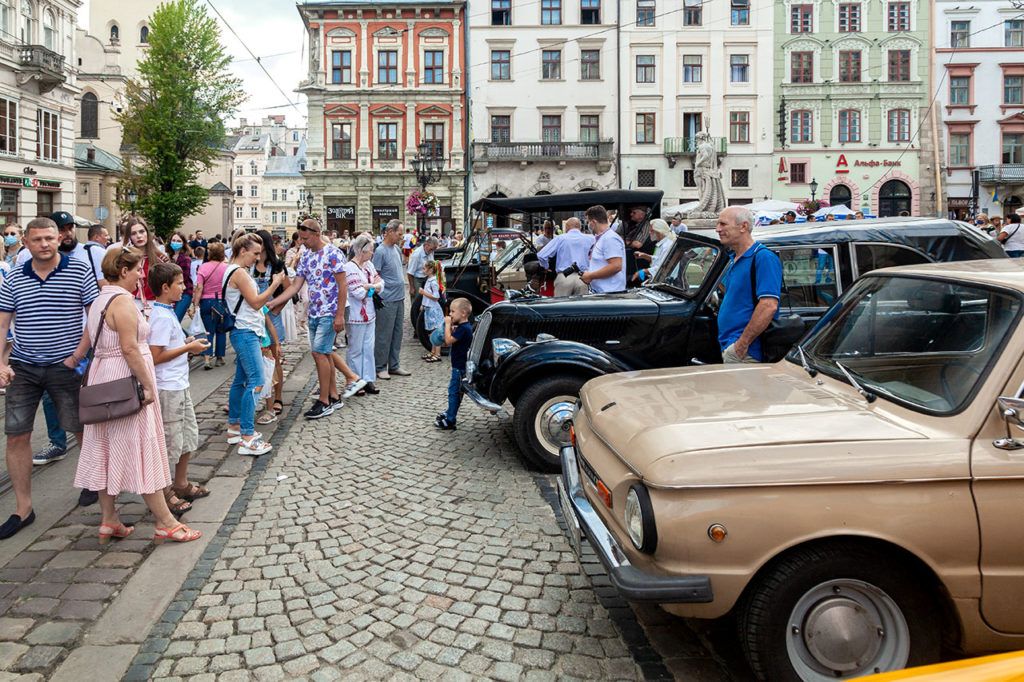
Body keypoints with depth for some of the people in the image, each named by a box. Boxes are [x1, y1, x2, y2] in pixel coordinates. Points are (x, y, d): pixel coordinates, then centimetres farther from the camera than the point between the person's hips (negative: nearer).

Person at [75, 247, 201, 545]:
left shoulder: (99, 301, 13)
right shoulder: (123, 300, -16)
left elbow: (99, 344, 15)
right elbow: (130, 348, -22)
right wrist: (148, 385, -20)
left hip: (101, 378, 10)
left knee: (105, 450, 12)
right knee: (142, 450, -5)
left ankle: (109, 521, 19)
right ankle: (165, 523, 2)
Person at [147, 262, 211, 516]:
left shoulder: (167, 312, 12)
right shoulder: (162, 317, -19)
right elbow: (155, 356, -23)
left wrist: (186, 343, 8)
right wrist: (188, 348, -17)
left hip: (179, 385, 10)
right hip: (167, 389, -10)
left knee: (189, 436, 18)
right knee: (171, 442, 0)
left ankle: (181, 484, 31)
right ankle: (164, 493, 13)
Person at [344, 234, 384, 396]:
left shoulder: (369, 265, 10)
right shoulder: (350, 267, -15)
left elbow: (381, 285, 8)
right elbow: (359, 293, -21)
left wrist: (368, 286, -12)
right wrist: (374, 285, -4)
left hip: (369, 313, 7)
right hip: (356, 315, -7)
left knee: (369, 348, 10)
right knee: (356, 350, 3)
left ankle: (368, 380, 18)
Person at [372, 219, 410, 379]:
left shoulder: (396, 249, 13)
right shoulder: (380, 251, -13)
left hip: (399, 299, 8)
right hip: (387, 300, -8)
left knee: (397, 334, 13)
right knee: (384, 336, -1)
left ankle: (394, 365, 22)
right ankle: (380, 368, 9)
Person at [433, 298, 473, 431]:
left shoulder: (463, 328, -20)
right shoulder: (464, 327, 11)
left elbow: (449, 340, -24)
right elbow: (452, 340, 17)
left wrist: (448, 325, -15)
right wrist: (451, 327, 2)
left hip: (460, 367, -10)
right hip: (459, 365, 10)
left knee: (454, 391, -6)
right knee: (454, 390, 22)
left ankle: (450, 421, -2)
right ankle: (450, 412, 37)